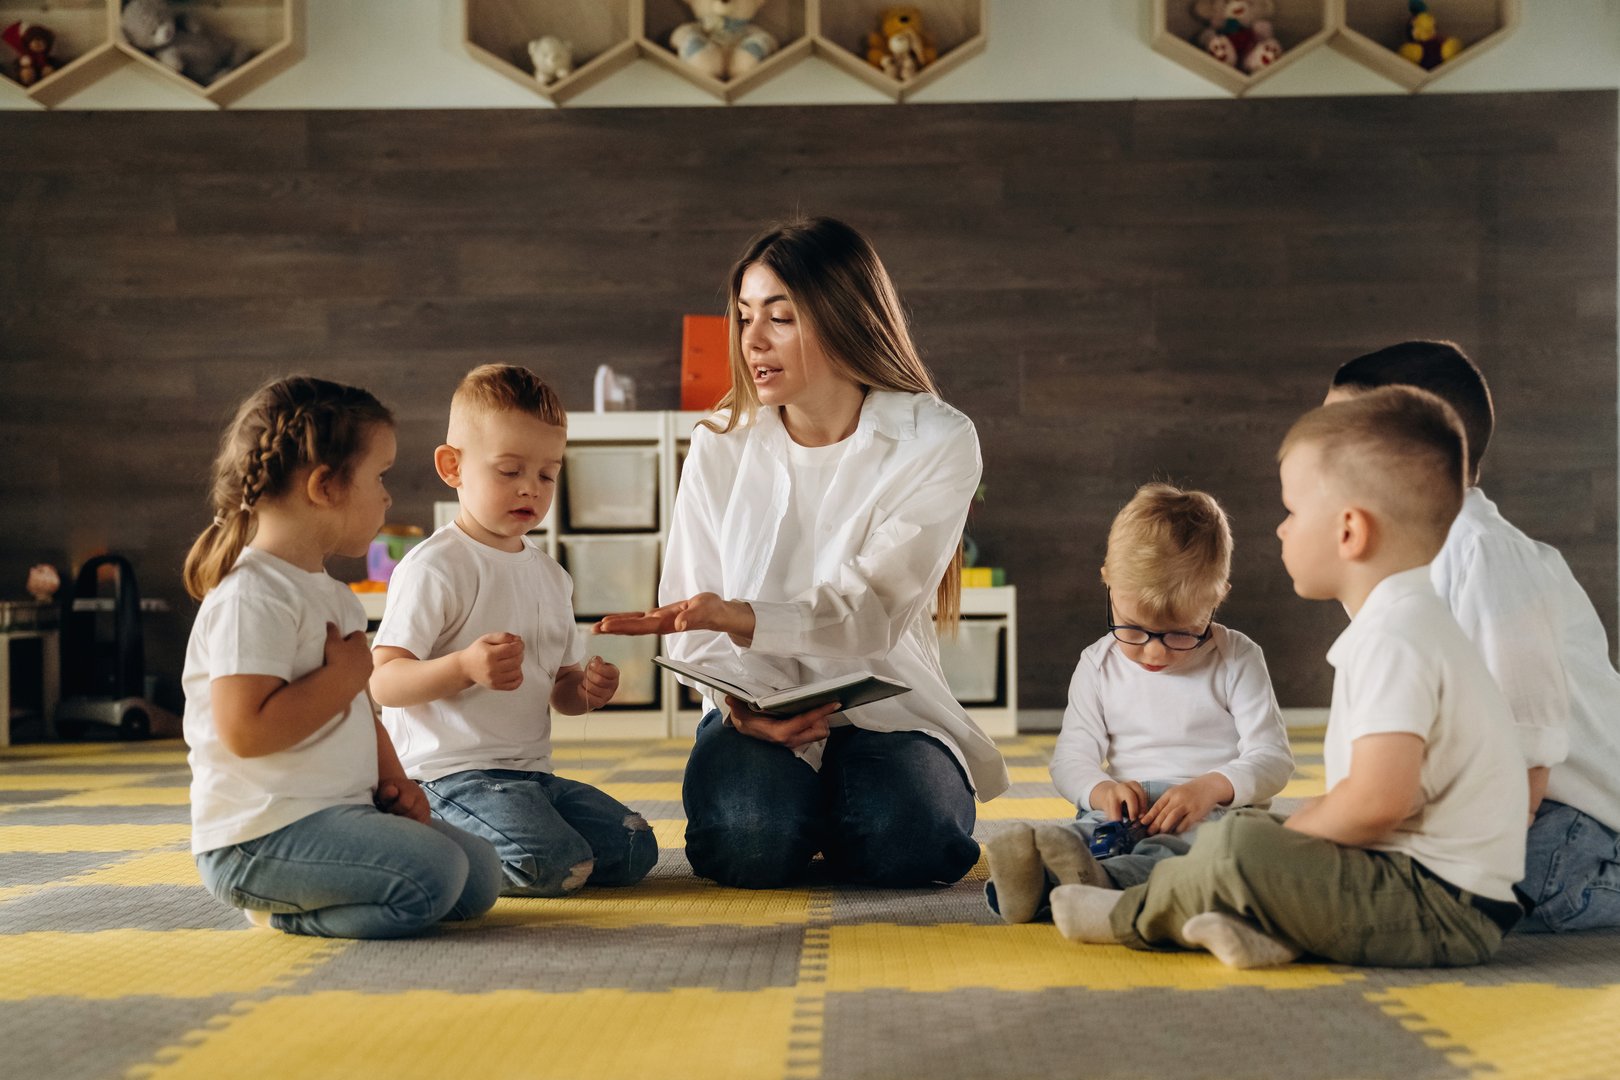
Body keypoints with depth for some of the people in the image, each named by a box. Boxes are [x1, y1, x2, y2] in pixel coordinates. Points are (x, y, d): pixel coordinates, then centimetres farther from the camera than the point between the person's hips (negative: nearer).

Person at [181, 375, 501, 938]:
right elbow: (245, 730, -25)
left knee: (479, 876, 5)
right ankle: (283, 911, -4)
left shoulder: (333, 596, 18)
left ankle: (290, 896, 10)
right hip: (262, 835, -10)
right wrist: (345, 674, -17)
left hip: (341, 812, 10)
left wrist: (393, 782, 8)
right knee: (430, 876, -25)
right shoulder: (252, 596, -16)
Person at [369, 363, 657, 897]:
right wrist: (465, 667, -33)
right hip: (450, 772, -8)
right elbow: (382, 682, -16)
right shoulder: (434, 567, -10)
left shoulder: (549, 574, 16)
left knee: (634, 850, 1)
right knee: (557, 867, -27)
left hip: (532, 770, 8)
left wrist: (588, 689, -2)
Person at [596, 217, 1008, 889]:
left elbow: (868, 611, -19)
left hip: (882, 702, -1)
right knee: (748, 847, -29)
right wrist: (745, 704, -24)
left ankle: (839, 810, 8)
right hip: (752, 704, 1)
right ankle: (801, 808, 9)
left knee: (910, 846, -30)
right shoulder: (722, 444, 0)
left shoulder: (937, 442, -8)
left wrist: (739, 618, -37)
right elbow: (693, 613, -2)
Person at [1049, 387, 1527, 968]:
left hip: (1442, 904, -12)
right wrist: (1293, 833, 12)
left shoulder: (1391, 637, -19)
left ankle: (1136, 915, 5)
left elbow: (1378, 798, -29)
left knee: (1236, 846, -22)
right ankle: (1274, 929, -4)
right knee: (1259, 830, 24)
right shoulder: (1413, 622, 17)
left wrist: (1292, 834, -11)